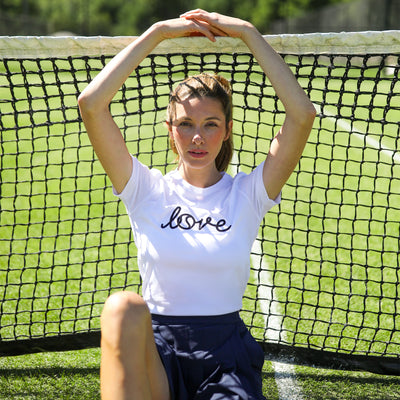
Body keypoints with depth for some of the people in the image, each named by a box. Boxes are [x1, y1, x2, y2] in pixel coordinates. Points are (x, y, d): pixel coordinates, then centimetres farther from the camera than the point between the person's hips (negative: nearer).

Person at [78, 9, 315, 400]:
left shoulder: (246, 194, 6)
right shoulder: (147, 190, 6)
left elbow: (302, 114, -7)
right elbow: (91, 103, -6)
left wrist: (249, 33, -4)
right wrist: (158, 32, -3)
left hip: (226, 357, -1)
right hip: (154, 350, 1)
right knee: (123, 308, -35)